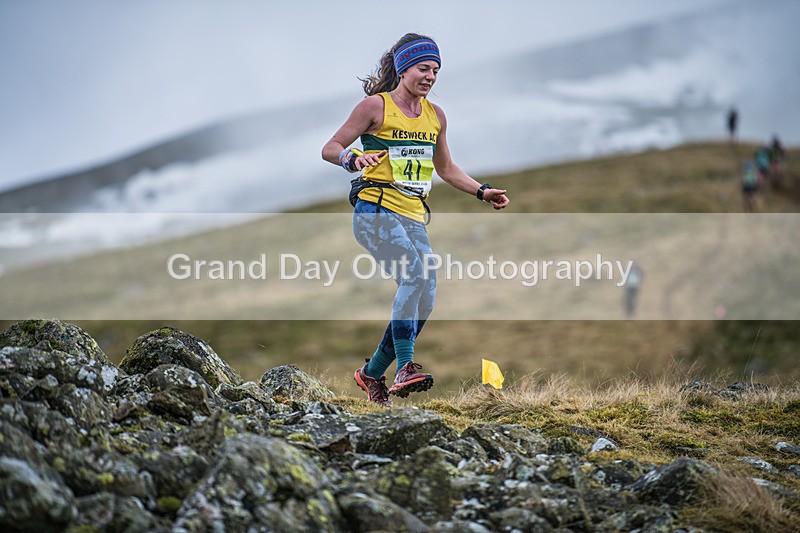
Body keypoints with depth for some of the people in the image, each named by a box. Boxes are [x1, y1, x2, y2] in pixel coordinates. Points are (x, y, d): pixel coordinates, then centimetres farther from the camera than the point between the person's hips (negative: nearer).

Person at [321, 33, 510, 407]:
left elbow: (446, 169, 27)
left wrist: (483, 192, 16)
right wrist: (354, 159, -23)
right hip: (375, 211, -7)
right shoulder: (375, 106, -2)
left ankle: (372, 373, 16)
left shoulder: (435, 116, 15)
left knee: (424, 299, -2)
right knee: (415, 275, -29)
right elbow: (330, 148, -2)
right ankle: (404, 368, -30)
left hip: (414, 217, 7)